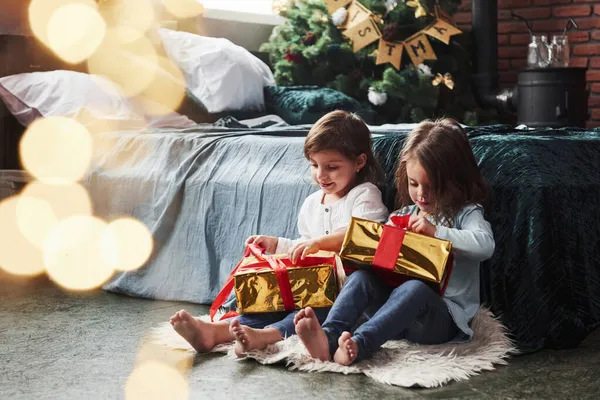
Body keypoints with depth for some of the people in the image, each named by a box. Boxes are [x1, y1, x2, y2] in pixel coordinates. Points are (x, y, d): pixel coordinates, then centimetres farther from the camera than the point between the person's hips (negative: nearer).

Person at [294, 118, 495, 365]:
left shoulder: (465, 214, 2)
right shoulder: (404, 216, 19)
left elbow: (485, 245, -19)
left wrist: (436, 231, -22)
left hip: (446, 316, -5)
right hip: (402, 311, 5)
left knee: (415, 289, -37)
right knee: (361, 278, -21)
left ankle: (358, 345, -54)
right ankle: (328, 337, -46)